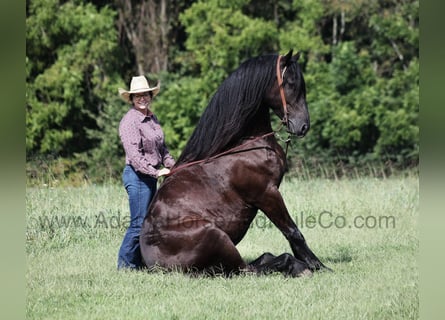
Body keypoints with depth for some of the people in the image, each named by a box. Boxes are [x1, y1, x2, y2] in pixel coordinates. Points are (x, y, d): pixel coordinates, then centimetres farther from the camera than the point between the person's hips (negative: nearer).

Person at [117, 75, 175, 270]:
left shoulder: (152, 119, 13)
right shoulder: (129, 121, -14)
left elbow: (162, 148, 21)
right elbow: (134, 155, -20)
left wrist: (173, 166, 8)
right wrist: (155, 172, -25)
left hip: (151, 176, 9)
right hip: (137, 176, -9)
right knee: (139, 223, -8)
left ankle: (138, 263, 18)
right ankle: (125, 265, -1)